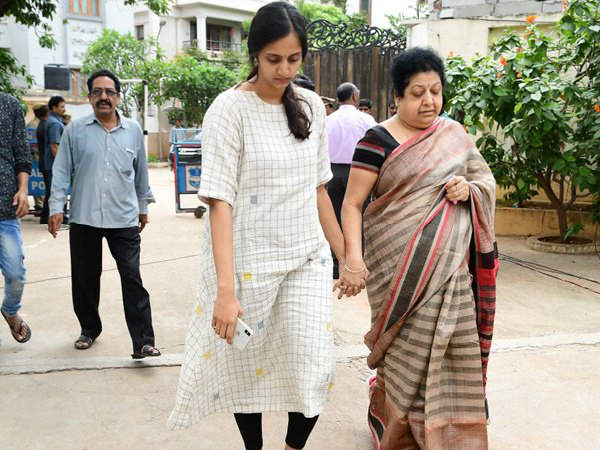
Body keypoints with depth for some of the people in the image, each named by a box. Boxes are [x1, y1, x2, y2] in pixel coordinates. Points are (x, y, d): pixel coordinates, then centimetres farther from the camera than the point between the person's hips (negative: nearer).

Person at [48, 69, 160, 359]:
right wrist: (56, 207, -3)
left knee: (132, 280, -4)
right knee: (85, 279, 12)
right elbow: (62, 171, 3)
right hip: (84, 219, 0)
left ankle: (143, 342, -1)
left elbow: (141, 172, 15)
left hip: (124, 219, 0)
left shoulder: (133, 130, 7)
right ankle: (89, 329, 33)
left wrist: (143, 206, 19)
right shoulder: (76, 130, 3)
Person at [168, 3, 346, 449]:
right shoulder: (230, 108, -11)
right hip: (248, 261, -3)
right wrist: (225, 291, -24)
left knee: (315, 370, -1)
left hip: (308, 258, 4)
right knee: (248, 370, 12)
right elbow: (220, 201, -16)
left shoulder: (312, 106, 4)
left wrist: (346, 256, 13)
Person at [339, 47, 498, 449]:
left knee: (451, 350, 9)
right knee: (407, 350, 4)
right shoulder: (378, 141, -6)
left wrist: (469, 188, -6)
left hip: (451, 268, 4)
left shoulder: (454, 134, 10)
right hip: (402, 268, -4)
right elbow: (352, 205, -9)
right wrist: (353, 255, -23)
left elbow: (488, 181, 17)